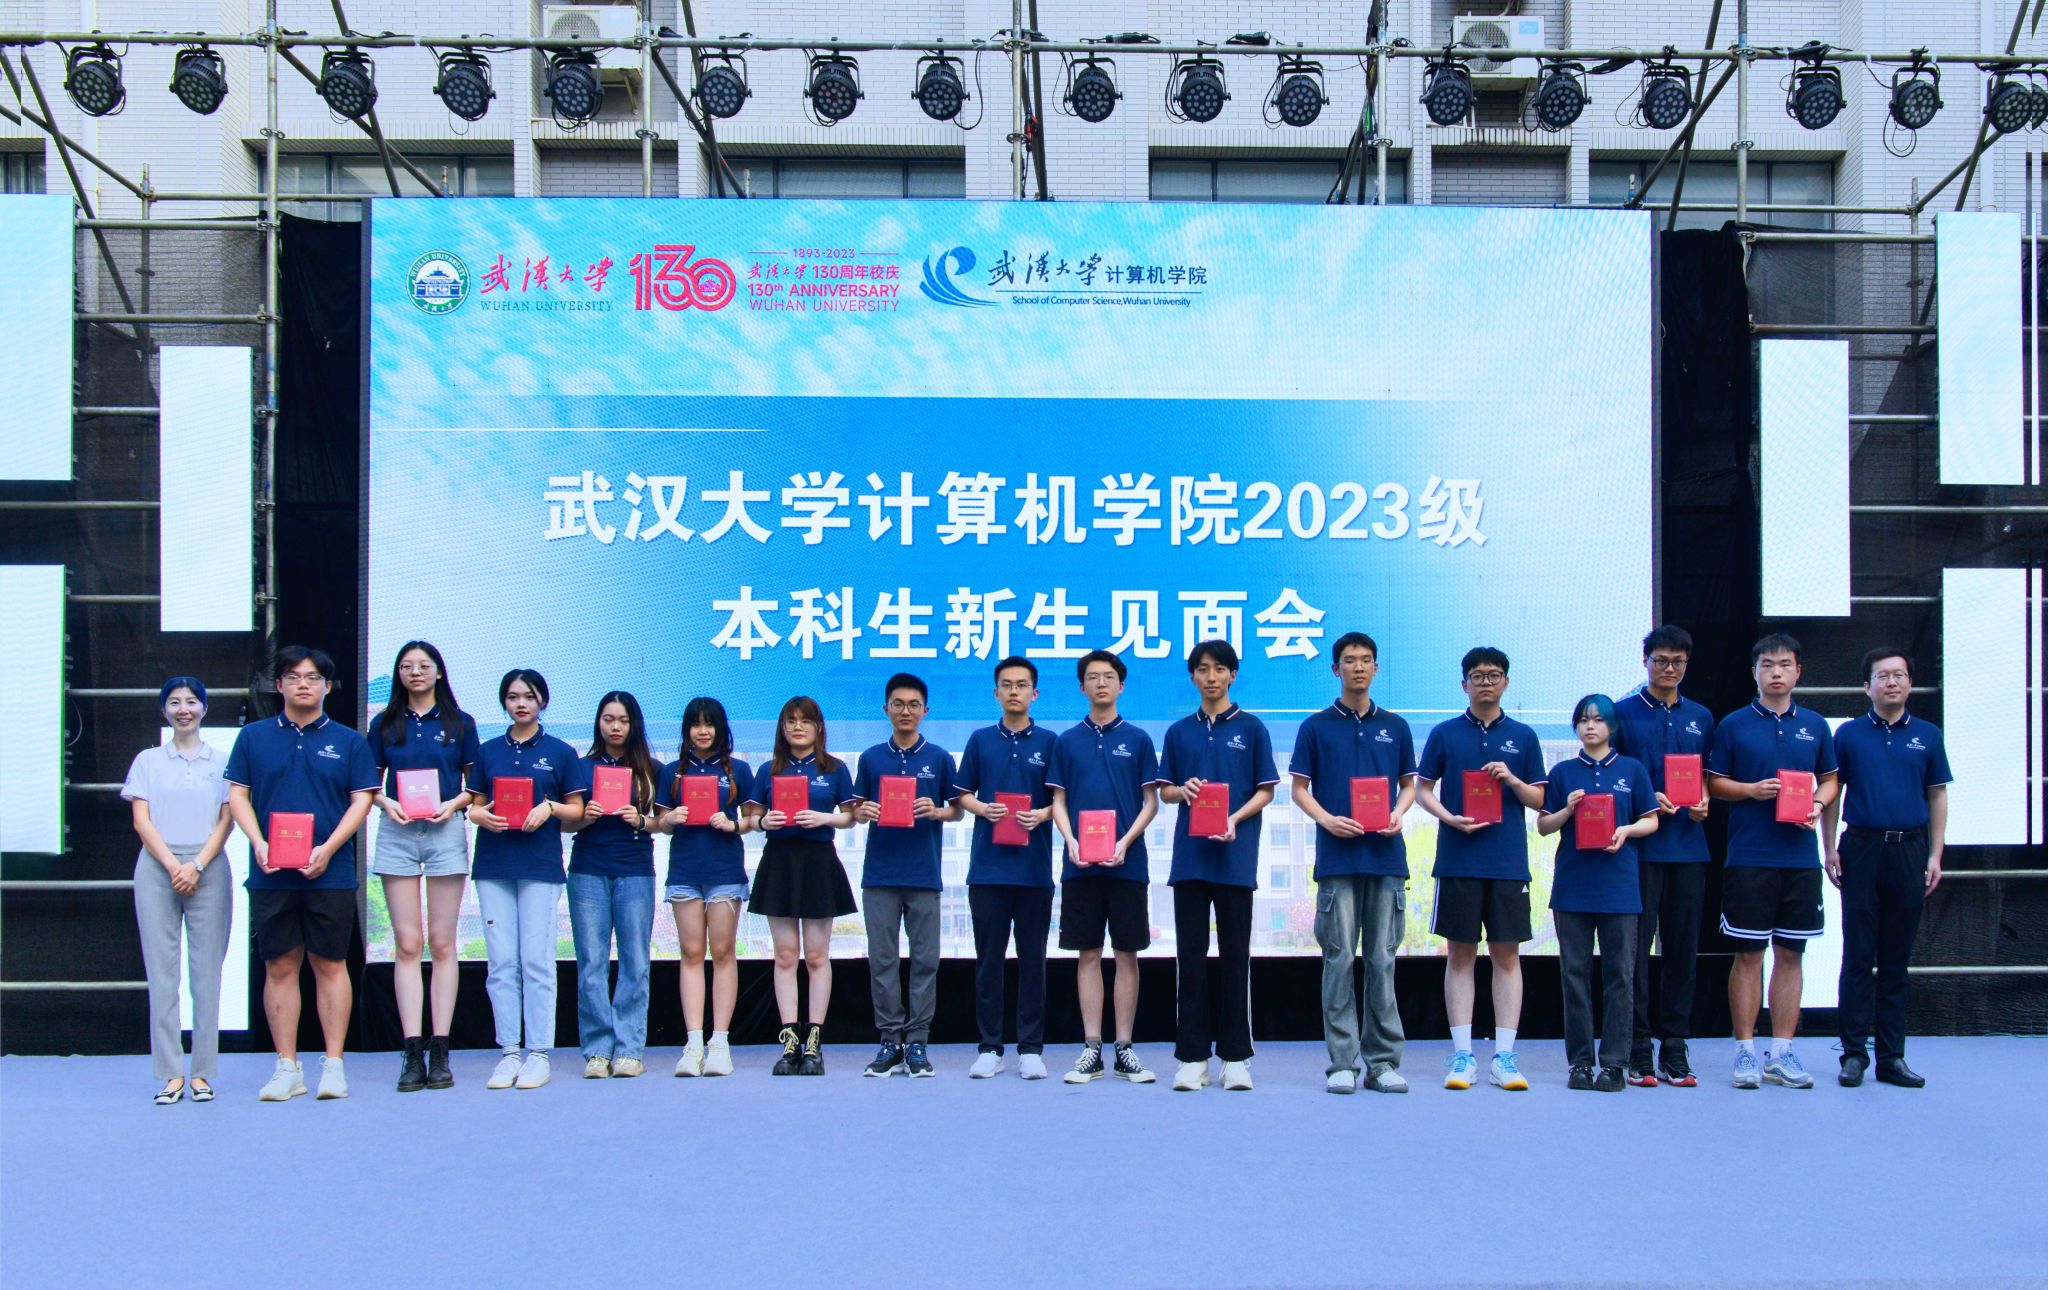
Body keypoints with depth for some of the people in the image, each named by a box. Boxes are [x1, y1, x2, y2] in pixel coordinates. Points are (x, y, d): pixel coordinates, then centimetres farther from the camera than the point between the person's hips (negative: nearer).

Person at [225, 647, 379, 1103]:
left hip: (330, 873, -1)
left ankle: (334, 1064, 6)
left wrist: (327, 849, -11)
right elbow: (237, 795, 7)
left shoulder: (348, 741, 7)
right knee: (279, 968, 4)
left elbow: (362, 800, 2)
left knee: (330, 965, 2)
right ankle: (287, 1067, 9)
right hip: (271, 874, 1)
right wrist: (259, 844, -8)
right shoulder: (254, 736, 10)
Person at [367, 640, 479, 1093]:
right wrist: (386, 802, -7)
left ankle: (440, 1052, 0)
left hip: (445, 831, -1)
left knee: (442, 944, -1)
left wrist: (454, 804, -9)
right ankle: (413, 1052, -3)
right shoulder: (385, 725, 11)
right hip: (397, 834, 1)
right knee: (407, 945, -2)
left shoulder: (459, 723, 9)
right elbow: (370, 784, 13)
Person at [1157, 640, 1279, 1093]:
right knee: (1191, 955, 2)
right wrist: (1183, 790, -9)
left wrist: (1235, 819, -14)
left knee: (1235, 956, 2)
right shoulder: (1179, 732, 12)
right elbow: (1165, 790, 14)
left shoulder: (1251, 728, 4)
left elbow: (1265, 791, 3)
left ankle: (1236, 1057, 7)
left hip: (1235, 854, -2)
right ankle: (1192, 1057, 6)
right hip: (1190, 853, 2)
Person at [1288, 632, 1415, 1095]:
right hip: (1337, 858, -2)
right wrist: (1326, 819, -12)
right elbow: (1299, 789, 6)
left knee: (1382, 960, 3)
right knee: (1339, 959, -2)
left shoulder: (1394, 726, 12)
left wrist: (1398, 813, -5)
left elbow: (1409, 785, 16)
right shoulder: (1317, 726, 6)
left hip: (1386, 855, 2)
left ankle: (1383, 1062, 8)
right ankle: (1342, 1063, 3)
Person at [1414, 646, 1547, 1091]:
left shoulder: (1522, 736, 8)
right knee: (1460, 954, 2)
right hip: (1458, 860, -1)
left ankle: (1504, 1055, 6)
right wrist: (1450, 818, -10)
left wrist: (1512, 779, -10)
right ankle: (1462, 1055, 7)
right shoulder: (1445, 734, 6)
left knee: (1506, 955, 2)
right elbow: (1422, 789, 7)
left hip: (1509, 862, 1)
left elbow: (1538, 800, 9)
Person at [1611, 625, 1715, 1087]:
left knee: (1682, 947, 5)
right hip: (1640, 845, -4)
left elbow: (1707, 776, 19)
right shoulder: (1623, 713, 3)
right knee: (1636, 947, -3)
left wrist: (1702, 802, -2)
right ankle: (1637, 1052, 1)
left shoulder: (1700, 717, 14)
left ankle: (1674, 1049, 11)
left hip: (1688, 845, 4)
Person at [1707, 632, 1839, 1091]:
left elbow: (1829, 779, 16)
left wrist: (1818, 804, -4)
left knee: (1790, 953, 6)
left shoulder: (1814, 725, 11)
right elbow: (1713, 782, 4)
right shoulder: (1733, 724, 3)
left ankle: (1782, 1052, 12)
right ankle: (1746, 1051, 6)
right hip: (1749, 857, -3)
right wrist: (1751, 789, -13)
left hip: (1800, 857, 3)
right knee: (1749, 954, -1)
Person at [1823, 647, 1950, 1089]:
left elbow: (1938, 796, 10)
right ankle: (1854, 1052, 4)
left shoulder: (1927, 735, 8)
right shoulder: (1849, 734, 3)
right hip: (1861, 849, -2)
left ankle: (1892, 1056, 11)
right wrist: (1829, 849, -2)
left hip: (1910, 850, 2)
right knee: (1858, 956, -1)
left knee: (1897, 958, 6)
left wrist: (1934, 855, 3)